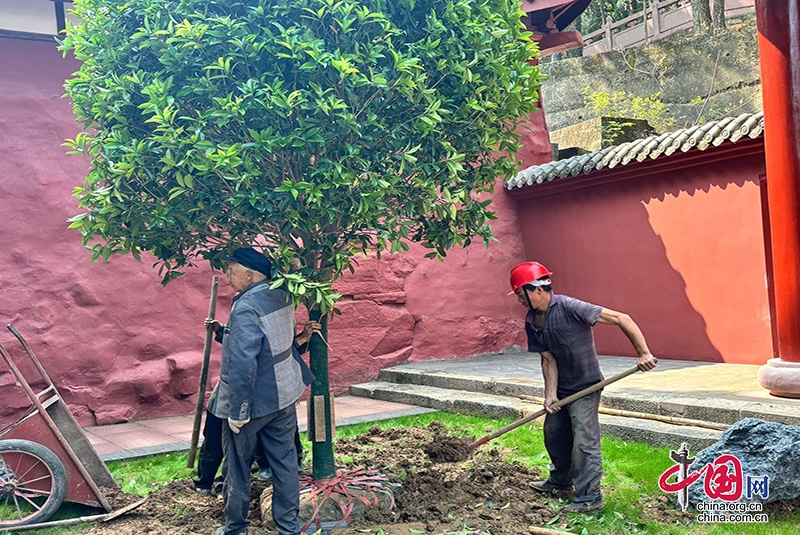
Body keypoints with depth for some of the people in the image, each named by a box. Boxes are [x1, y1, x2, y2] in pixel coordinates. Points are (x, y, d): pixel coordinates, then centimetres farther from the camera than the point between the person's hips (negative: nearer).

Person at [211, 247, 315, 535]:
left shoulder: (246, 309, -24)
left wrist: (238, 410, -21)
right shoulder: (281, 296, -1)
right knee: (284, 461, 14)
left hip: (253, 403, -7)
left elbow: (242, 365, -27)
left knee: (237, 466, 11)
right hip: (283, 396, 7)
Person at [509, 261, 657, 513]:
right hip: (562, 388, 8)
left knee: (584, 441, -8)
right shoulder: (532, 322, -4)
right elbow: (548, 359, -3)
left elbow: (621, 319, -27)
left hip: (585, 387, -8)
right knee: (553, 434, 17)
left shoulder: (569, 308, -27)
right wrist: (550, 395, -12)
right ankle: (560, 480, 39)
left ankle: (590, 497, 4)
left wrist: (643, 353, -28)